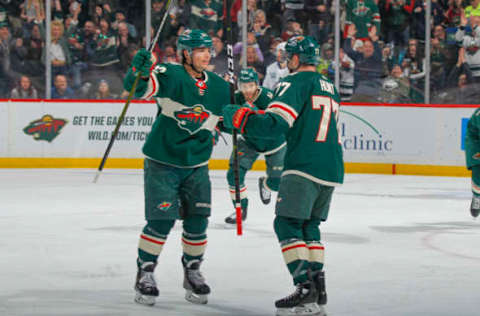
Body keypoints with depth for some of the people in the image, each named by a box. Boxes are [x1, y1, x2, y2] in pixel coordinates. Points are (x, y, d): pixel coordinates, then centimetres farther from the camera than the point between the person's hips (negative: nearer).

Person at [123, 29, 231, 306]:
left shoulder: (220, 88, 3)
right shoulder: (170, 76, -15)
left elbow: (224, 120, 20)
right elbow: (139, 87, -33)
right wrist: (139, 71, -51)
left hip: (197, 164, 5)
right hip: (162, 161, -5)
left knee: (197, 221, 4)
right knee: (162, 219, -10)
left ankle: (193, 272, 24)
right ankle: (145, 274, 6)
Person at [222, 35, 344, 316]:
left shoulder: (296, 82, -6)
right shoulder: (330, 87, 21)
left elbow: (276, 122, -18)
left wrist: (239, 117, -6)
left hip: (305, 166, -8)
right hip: (332, 169, 8)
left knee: (287, 224, -6)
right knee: (309, 225, 17)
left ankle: (306, 289, -16)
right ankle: (319, 290, 13)